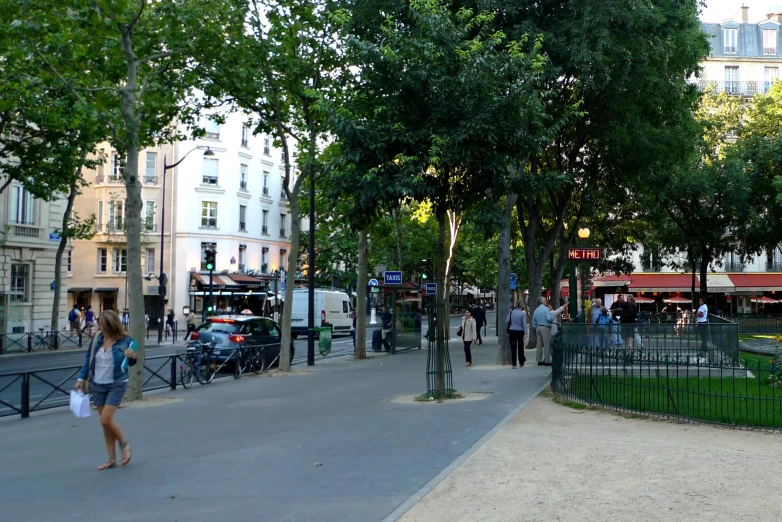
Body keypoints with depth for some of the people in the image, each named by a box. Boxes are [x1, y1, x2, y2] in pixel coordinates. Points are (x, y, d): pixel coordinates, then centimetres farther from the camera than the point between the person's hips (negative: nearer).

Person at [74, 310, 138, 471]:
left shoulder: (125, 340, -11)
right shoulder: (97, 339, 0)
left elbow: (130, 363, 1)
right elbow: (88, 359, 10)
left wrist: (132, 357, -21)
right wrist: (81, 378, 6)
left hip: (116, 385, -5)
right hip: (98, 385, 5)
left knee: (106, 420, -13)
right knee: (105, 422, 8)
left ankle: (124, 444, 14)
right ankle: (112, 459, 18)